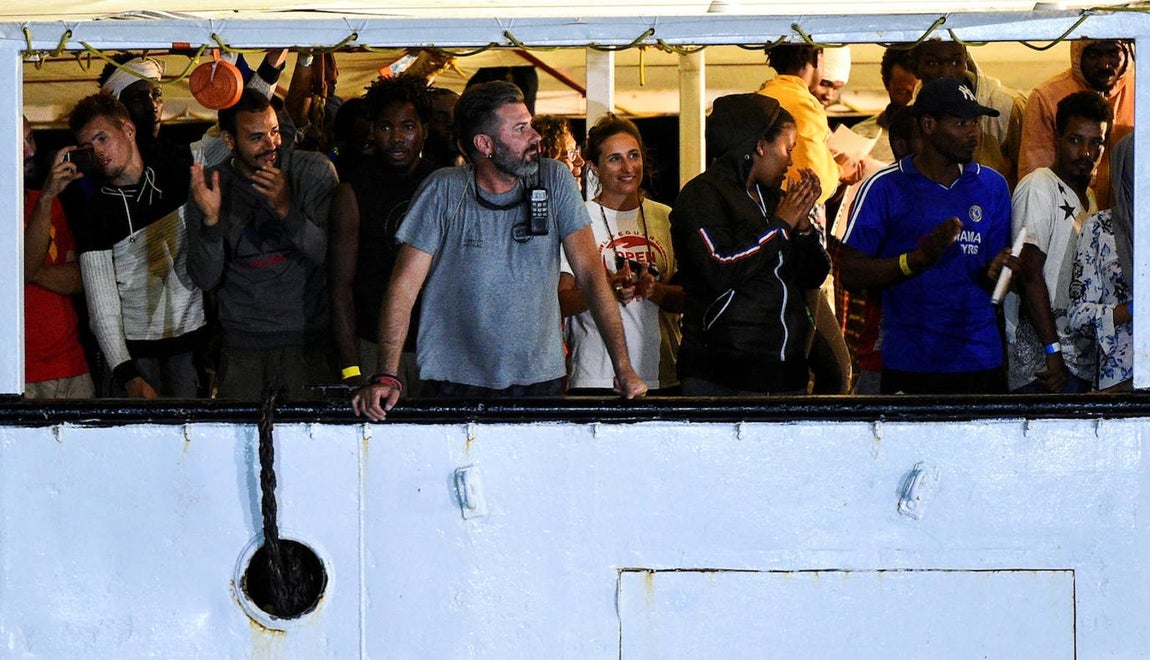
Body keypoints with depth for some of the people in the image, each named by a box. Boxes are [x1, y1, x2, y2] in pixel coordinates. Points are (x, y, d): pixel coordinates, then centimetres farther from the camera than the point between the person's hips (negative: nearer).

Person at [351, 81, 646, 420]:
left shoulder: (554, 180, -1)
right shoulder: (444, 191, -7)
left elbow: (590, 272, -3)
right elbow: (405, 285, -7)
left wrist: (623, 367, -10)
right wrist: (386, 377, -17)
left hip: (540, 378, 2)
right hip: (456, 381, -2)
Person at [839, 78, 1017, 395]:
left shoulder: (991, 185, 11)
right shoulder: (884, 187, -2)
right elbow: (850, 274, -7)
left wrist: (993, 273, -11)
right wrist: (920, 258, -19)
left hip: (980, 359, 3)